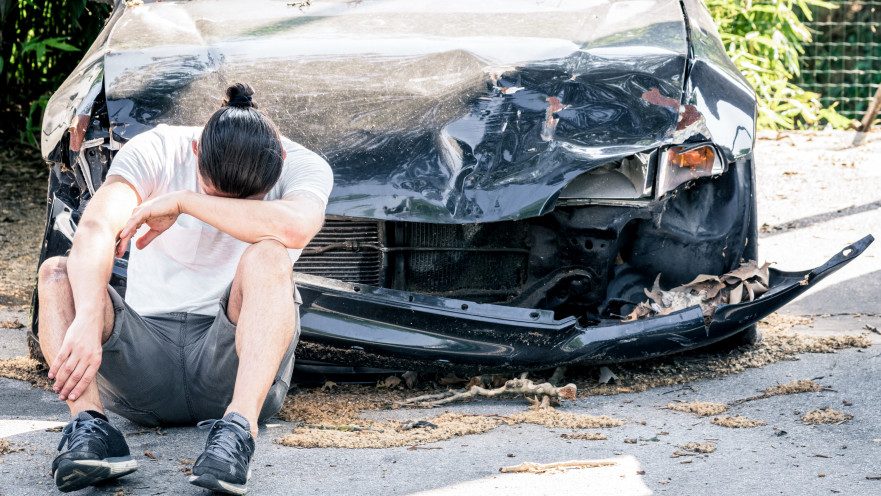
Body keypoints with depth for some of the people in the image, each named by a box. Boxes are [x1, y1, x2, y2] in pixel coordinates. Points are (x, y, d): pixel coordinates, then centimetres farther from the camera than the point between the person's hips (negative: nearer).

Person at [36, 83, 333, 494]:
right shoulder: (154, 152, -8)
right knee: (57, 273, -22)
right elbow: (93, 231, -27)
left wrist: (183, 202, -26)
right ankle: (89, 425, -42)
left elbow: (297, 227, -35)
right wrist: (87, 321, -45)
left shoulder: (302, 167, -9)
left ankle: (239, 428, -44)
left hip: (239, 359, -1)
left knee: (267, 256, -29)